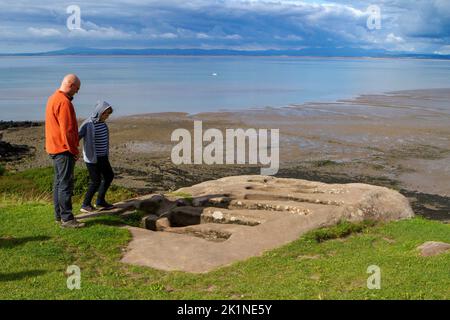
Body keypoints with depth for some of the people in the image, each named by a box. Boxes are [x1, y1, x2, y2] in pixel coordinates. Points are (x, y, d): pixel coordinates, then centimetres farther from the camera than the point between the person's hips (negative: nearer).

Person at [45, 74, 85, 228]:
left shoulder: (53, 98, 15)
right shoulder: (64, 102, -18)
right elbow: (67, 130, -20)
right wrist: (74, 150, -13)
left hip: (54, 147, 11)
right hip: (64, 149, -10)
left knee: (59, 182, 14)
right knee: (66, 184, -8)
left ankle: (59, 215, 21)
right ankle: (66, 218, -6)